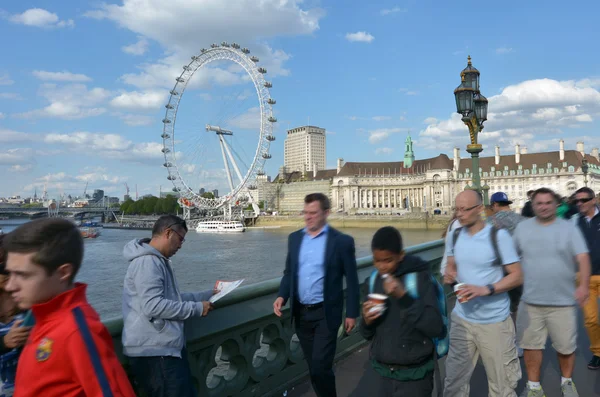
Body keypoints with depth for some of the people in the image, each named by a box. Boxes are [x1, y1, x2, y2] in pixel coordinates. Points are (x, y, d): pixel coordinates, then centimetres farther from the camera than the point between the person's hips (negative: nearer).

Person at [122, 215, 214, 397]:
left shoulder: (159, 261, 17)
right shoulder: (147, 261, -17)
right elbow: (152, 305, -25)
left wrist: (208, 295, 17)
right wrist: (196, 308, -17)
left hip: (168, 348, 10)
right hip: (153, 351, -10)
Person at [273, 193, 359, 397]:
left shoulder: (342, 241, -9)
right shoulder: (294, 238, 5)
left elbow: (351, 280, -5)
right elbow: (289, 272, 11)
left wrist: (352, 313, -5)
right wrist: (282, 296, -5)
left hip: (325, 314, -5)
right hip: (301, 313, 5)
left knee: (320, 367, -5)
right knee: (313, 367, 16)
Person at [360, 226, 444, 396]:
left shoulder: (419, 278, -13)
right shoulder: (375, 281, 0)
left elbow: (436, 328, -20)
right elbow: (368, 334, 7)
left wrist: (403, 296, -27)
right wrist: (367, 321, -14)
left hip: (414, 376, -4)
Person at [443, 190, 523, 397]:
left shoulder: (498, 235, -14)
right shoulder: (455, 234, 2)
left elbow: (517, 276, -12)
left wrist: (485, 289, -25)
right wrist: (449, 274, -8)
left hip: (494, 320, -4)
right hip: (462, 318, 4)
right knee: (454, 379, 13)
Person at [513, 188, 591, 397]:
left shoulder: (568, 228, -3)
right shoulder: (522, 227, 1)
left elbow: (582, 258, -10)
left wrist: (584, 285, -24)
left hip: (562, 301, -1)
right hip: (530, 301, 1)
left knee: (566, 346, 13)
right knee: (531, 345, 9)